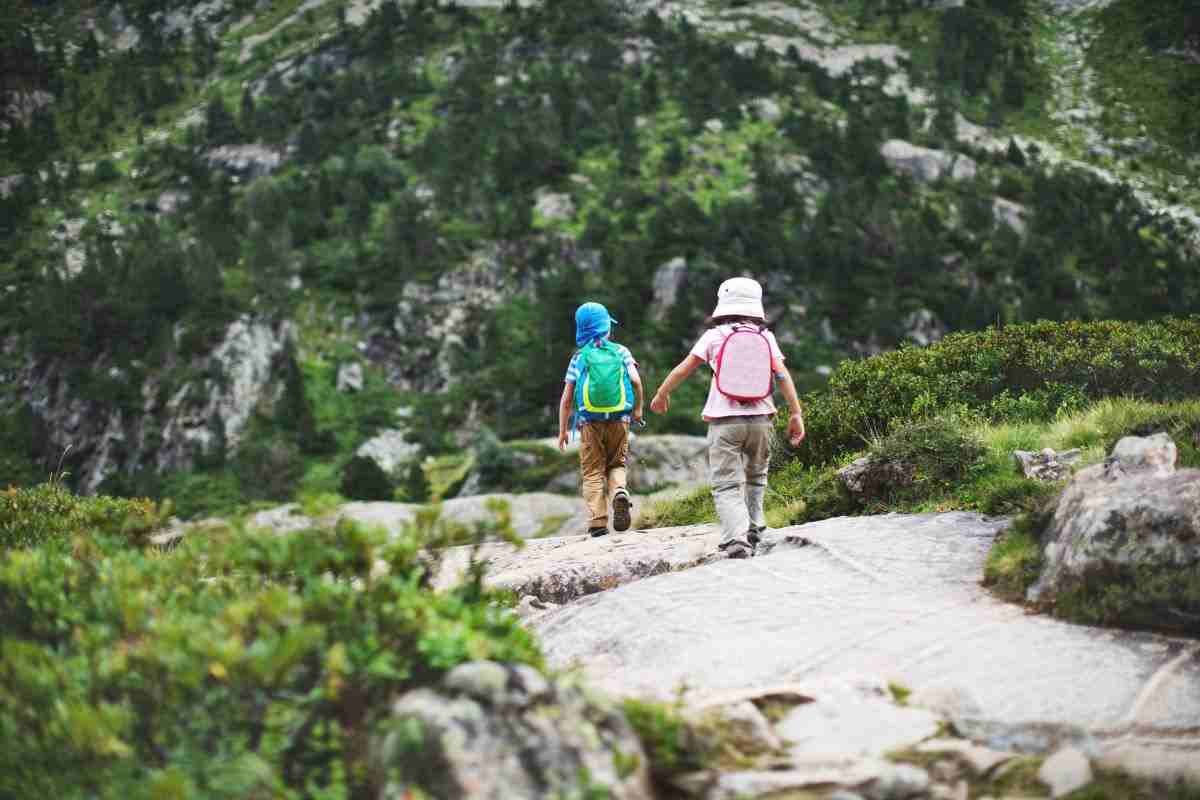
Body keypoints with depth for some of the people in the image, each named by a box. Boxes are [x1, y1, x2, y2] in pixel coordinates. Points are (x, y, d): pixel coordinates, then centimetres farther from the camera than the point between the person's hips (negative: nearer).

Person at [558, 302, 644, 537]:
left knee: (592, 473, 6)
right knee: (616, 464, 16)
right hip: (619, 420, 1)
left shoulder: (579, 358, 5)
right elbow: (636, 380, -9)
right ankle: (620, 492, -16)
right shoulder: (620, 352, 5)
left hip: (590, 423, -1)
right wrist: (638, 408, 5)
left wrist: (562, 430, 9)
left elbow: (567, 397, 3)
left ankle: (598, 522, -4)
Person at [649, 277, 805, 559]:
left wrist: (661, 394, 21)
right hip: (760, 419, 3)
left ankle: (736, 539, -23)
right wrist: (796, 414, -2)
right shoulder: (766, 337, 6)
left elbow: (683, 369, 6)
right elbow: (783, 375, -3)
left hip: (724, 420, -2)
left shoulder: (715, 336, 2)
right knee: (756, 477, 25)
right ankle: (754, 530, 22)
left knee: (727, 485, -5)